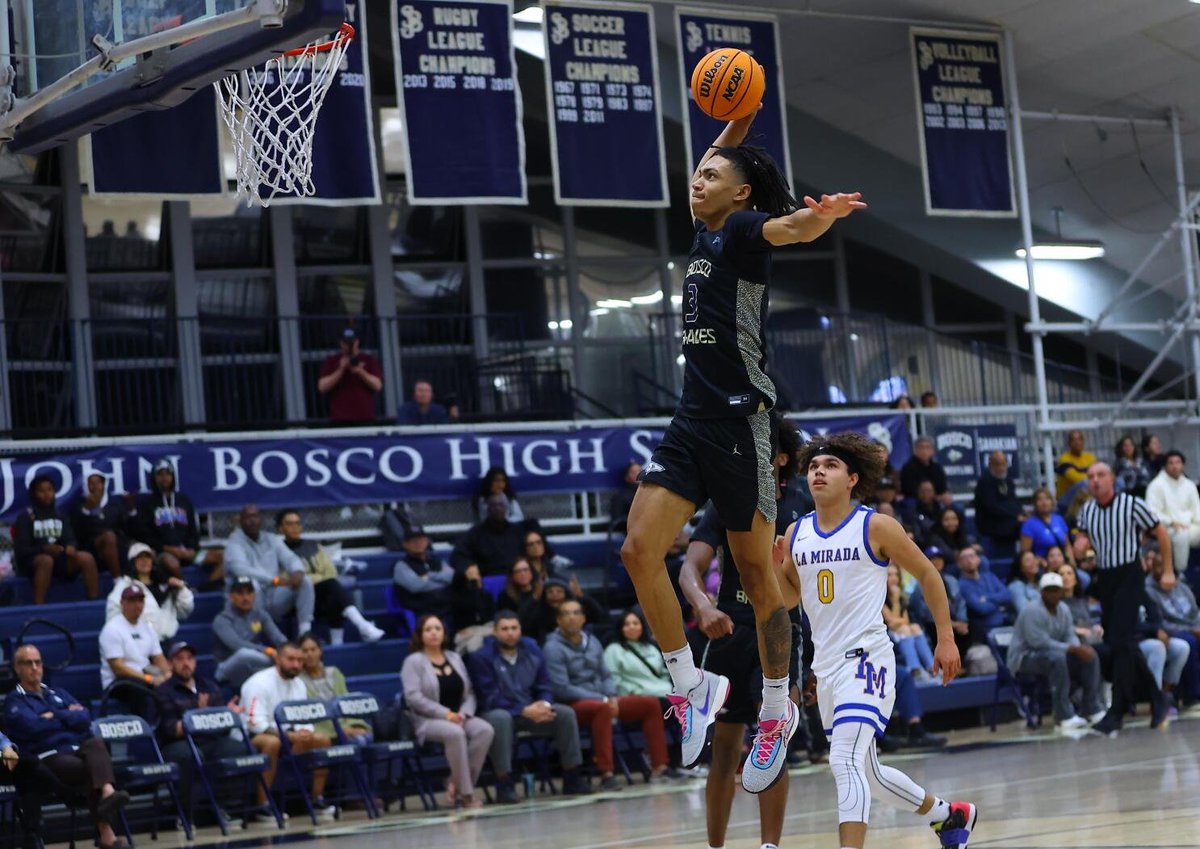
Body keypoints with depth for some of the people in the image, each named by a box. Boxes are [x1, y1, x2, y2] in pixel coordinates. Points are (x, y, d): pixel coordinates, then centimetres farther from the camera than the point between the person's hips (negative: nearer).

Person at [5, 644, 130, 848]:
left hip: (78, 749, 4)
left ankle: (107, 792, -60)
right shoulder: (15, 701, 11)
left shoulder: (58, 693, 29)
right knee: (89, 770, -35)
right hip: (49, 758, -4)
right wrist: (67, 716, 6)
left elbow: (85, 718, 13)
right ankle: (106, 831, -41)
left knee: (95, 744, -33)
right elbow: (32, 726, -10)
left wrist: (54, 716, 1)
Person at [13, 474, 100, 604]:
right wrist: (44, 549, -25)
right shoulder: (25, 517, -1)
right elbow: (20, 549, -8)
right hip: (31, 561, -4)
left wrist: (70, 547, -17)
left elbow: (69, 540, 9)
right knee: (46, 560, -39)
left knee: (87, 558, -21)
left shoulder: (60, 516, 16)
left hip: (60, 560, 5)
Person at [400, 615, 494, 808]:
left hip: (459, 718, 5)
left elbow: (469, 693, 15)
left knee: (485, 730, -27)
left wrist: (464, 713, -8)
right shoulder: (413, 661, 1)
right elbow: (414, 697, -12)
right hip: (428, 721, -5)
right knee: (455, 733, -38)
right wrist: (447, 714, -18)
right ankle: (466, 793, -31)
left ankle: (456, 784, -22)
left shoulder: (455, 658, 18)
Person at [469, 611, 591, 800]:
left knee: (565, 713, -16)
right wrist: (525, 711, -26)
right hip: (498, 712, -5)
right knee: (500, 718, -40)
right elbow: (490, 699, -16)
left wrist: (544, 705, -18)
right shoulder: (481, 657, -12)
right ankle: (504, 784, -35)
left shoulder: (532, 650, 5)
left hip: (531, 710, 5)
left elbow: (544, 687, 8)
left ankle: (572, 778, -9)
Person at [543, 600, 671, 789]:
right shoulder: (553, 648, -8)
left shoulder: (592, 642, 14)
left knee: (651, 703, -1)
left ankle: (658, 767, -2)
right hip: (574, 706, -8)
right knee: (602, 708, -40)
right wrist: (603, 700, -17)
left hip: (603, 701, 8)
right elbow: (562, 689, -15)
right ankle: (606, 775, -44)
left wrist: (612, 698, -5)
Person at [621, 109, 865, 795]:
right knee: (640, 550, -5)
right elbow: (720, 162, 36)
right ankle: (693, 687, 7)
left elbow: (789, 227, -30)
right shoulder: (708, 231, 16)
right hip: (693, 422, 8)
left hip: (740, 421, -8)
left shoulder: (745, 230, -7)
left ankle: (778, 712, 14)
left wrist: (819, 216, -50)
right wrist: (737, 120, 25)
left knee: (758, 572, 1)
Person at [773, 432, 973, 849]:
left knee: (846, 762, -23)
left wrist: (946, 638, 0)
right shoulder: (796, 533, 8)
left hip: (865, 657, -7)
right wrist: (774, 568, -3)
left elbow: (928, 574, 2)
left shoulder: (876, 527, -7)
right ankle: (948, 814, 40)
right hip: (825, 664, 7)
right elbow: (789, 599, 18)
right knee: (866, 772, 18)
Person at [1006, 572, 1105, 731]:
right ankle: (1065, 717, -35)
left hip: (1054, 654, 9)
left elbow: (1070, 636, 2)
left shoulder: (1064, 609, 6)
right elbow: (1040, 642, -29)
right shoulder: (1032, 611, -22)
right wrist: (1073, 649, -29)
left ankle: (1092, 709, -2)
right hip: (1025, 657, -9)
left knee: (1090, 656, -6)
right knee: (1057, 658, -37)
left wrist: (1080, 648, -22)